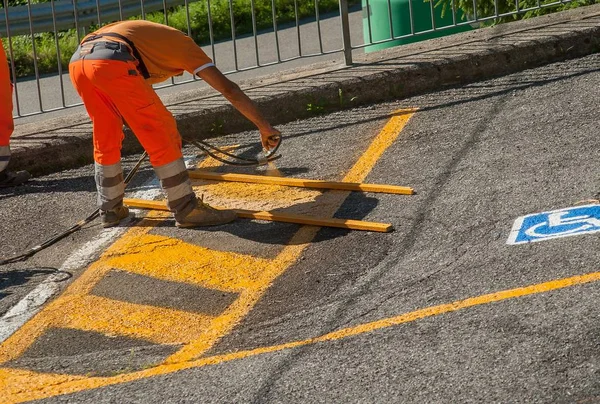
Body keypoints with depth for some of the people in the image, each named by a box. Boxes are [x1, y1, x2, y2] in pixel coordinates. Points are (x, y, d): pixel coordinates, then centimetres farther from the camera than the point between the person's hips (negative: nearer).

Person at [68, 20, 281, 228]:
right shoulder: (182, 43, 23)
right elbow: (228, 88, 15)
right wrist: (264, 127, 17)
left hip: (77, 61, 7)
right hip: (111, 63, -7)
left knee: (105, 141, 25)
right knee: (162, 137, 5)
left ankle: (111, 210, 34)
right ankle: (187, 210, 9)